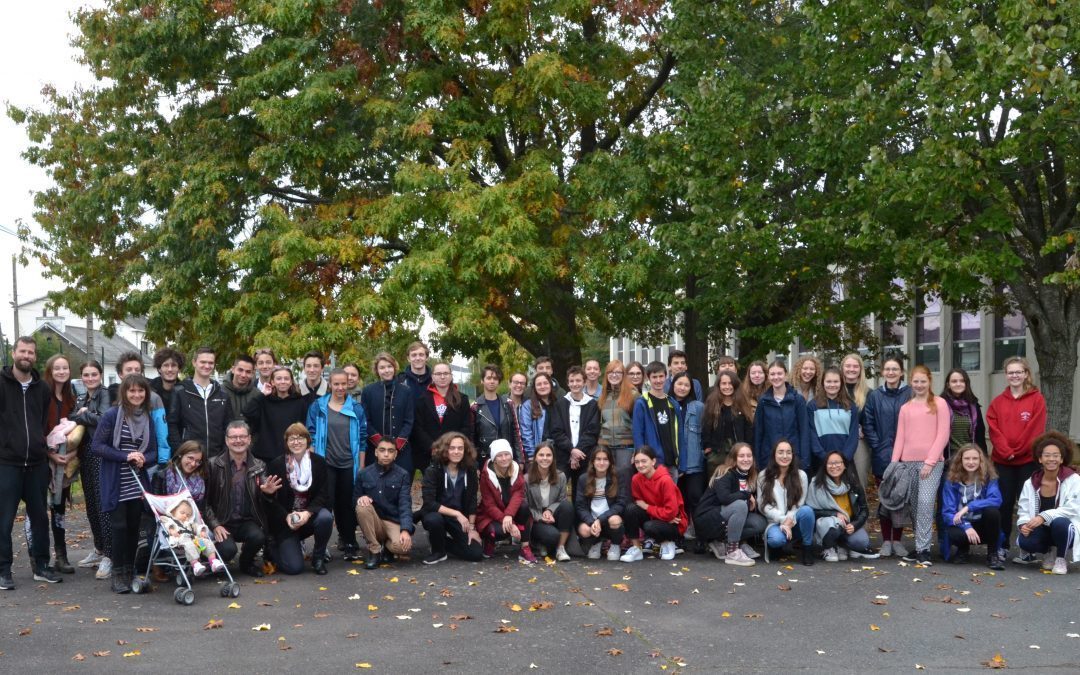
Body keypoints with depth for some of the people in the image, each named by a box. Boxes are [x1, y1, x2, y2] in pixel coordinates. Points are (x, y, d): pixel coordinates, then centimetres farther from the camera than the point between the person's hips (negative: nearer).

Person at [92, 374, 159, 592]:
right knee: (120, 526, -5)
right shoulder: (112, 416, -5)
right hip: (116, 484, -4)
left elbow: (154, 452, 10)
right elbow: (96, 445, -10)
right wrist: (125, 456, -18)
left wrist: (143, 459, -13)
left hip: (138, 484, 4)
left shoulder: (148, 419, 9)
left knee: (134, 527, 7)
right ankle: (118, 574, 5)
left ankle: (130, 572, 18)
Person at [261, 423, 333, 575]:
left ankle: (318, 557, -7)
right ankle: (279, 547, 21)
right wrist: (287, 516, -22)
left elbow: (324, 494, -7)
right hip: (284, 521, -2)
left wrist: (308, 512, -24)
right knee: (294, 567, -16)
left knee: (325, 517, -34)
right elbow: (270, 500, -6)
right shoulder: (276, 464, -7)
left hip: (311, 514, 2)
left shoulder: (319, 461, -3)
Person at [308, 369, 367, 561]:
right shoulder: (317, 407, 3)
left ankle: (349, 544, 14)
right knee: (326, 504, -1)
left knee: (347, 505, 5)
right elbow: (311, 436, 3)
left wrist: (361, 466, 3)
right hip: (325, 464, -1)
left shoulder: (356, 408, 5)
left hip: (349, 465, 1)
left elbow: (362, 439, 6)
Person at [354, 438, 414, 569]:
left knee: (403, 546, -33)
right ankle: (375, 551, -14)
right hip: (374, 523, 2)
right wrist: (360, 498, -19)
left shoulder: (403, 475, -4)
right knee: (362, 507, -30)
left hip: (394, 523, -2)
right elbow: (355, 499, 7)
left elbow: (405, 505, -14)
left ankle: (387, 546, 6)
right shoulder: (363, 474, 1)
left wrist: (405, 530, -29)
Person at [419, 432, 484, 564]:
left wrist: (472, 527, -5)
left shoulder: (470, 471, -6)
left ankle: (443, 541, 13)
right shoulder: (433, 471, -17)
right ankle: (438, 551, -8)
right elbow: (429, 503, -25)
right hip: (437, 514, -3)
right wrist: (456, 513, -29)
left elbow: (472, 502, 0)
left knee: (476, 553, -13)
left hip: (460, 518, 3)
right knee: (434, 520, -40)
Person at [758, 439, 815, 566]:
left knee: (807, 510, -33)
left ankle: (808, 548, -13)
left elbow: (799, 503, -4)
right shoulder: (764, 476, 2)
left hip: (794, 523, 1)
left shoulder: (801, 475, 2)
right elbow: (763, 505, -3)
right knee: (776, 539, -37)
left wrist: (789, 521, -19)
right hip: (774, 522, -1)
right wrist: (783, 519, -17)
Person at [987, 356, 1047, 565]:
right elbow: (993, 430, 1)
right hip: (1002, 461, 3)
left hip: (1028, 460, -3)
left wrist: (1017, 451, -12)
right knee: (1004, 503, 4)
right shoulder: (997, 402, 9)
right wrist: (1006, 452, -12)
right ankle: (1002, 546, 14)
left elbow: (1035, 429, -7)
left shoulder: (1037, 399, 0)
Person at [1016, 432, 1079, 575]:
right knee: (1024, 541, -29)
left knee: (1059, 522, -37)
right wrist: (1024, 524, -24)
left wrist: (1044, 516, -32)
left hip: (1066, 529, -3)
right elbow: (1023, 511, 0)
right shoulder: (1030, 483, -1)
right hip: (1043, 531, 3)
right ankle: (1049, 551, 9)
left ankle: (1061, 559, -6)